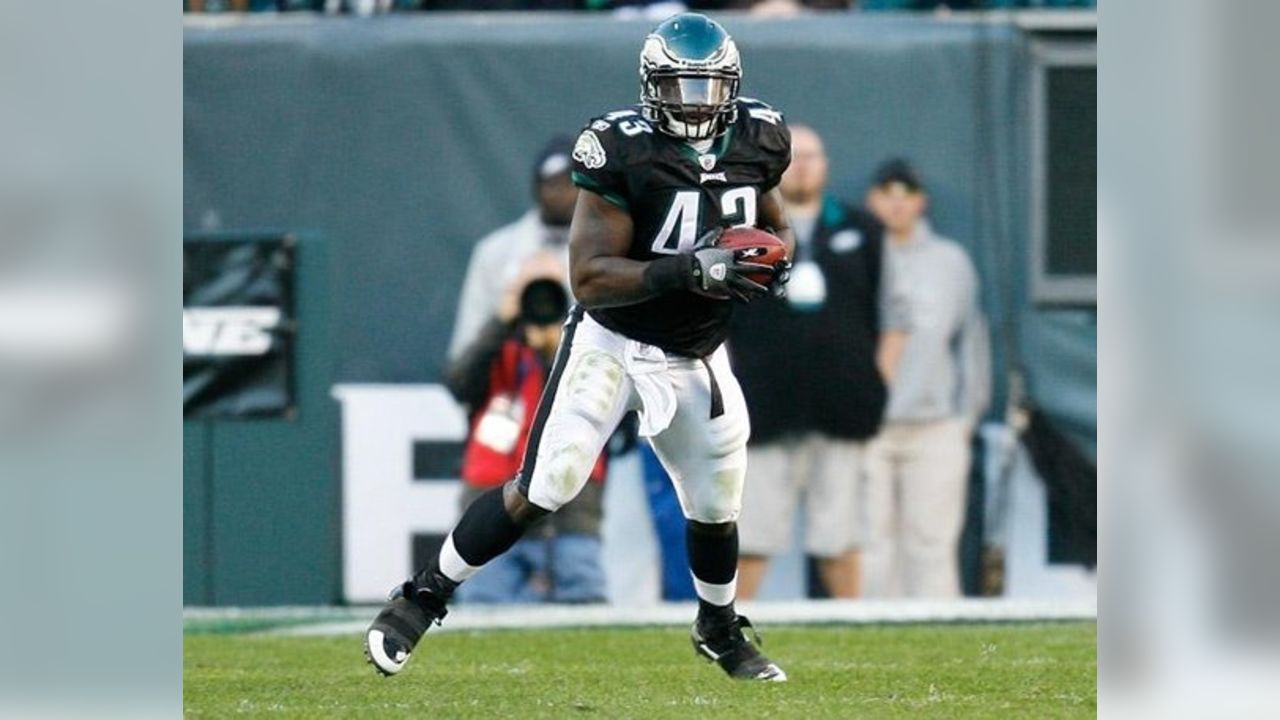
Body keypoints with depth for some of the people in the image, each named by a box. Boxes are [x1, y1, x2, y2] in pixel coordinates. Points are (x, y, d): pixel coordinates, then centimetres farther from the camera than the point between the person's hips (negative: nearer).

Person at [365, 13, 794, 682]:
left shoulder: (756, 142, -5)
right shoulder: (624, 151, -23)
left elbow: (775, 226, 14)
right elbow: (589, 275, -26)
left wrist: (776, 258, -10)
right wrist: (690, 270, -37)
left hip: (695, 361, 5)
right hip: (611, 344, -5)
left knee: (716, 508, 13)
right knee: (542, 488, -13)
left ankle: (720, 631, 41)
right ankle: (420, 599, 1)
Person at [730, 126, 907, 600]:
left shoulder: (859, 232, 13)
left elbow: (892, 317, 15)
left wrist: (877, 386, 5)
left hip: (842, 414, 2)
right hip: (765, 413, -2)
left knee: (839, 540, 5)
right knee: (753, 537, -6)